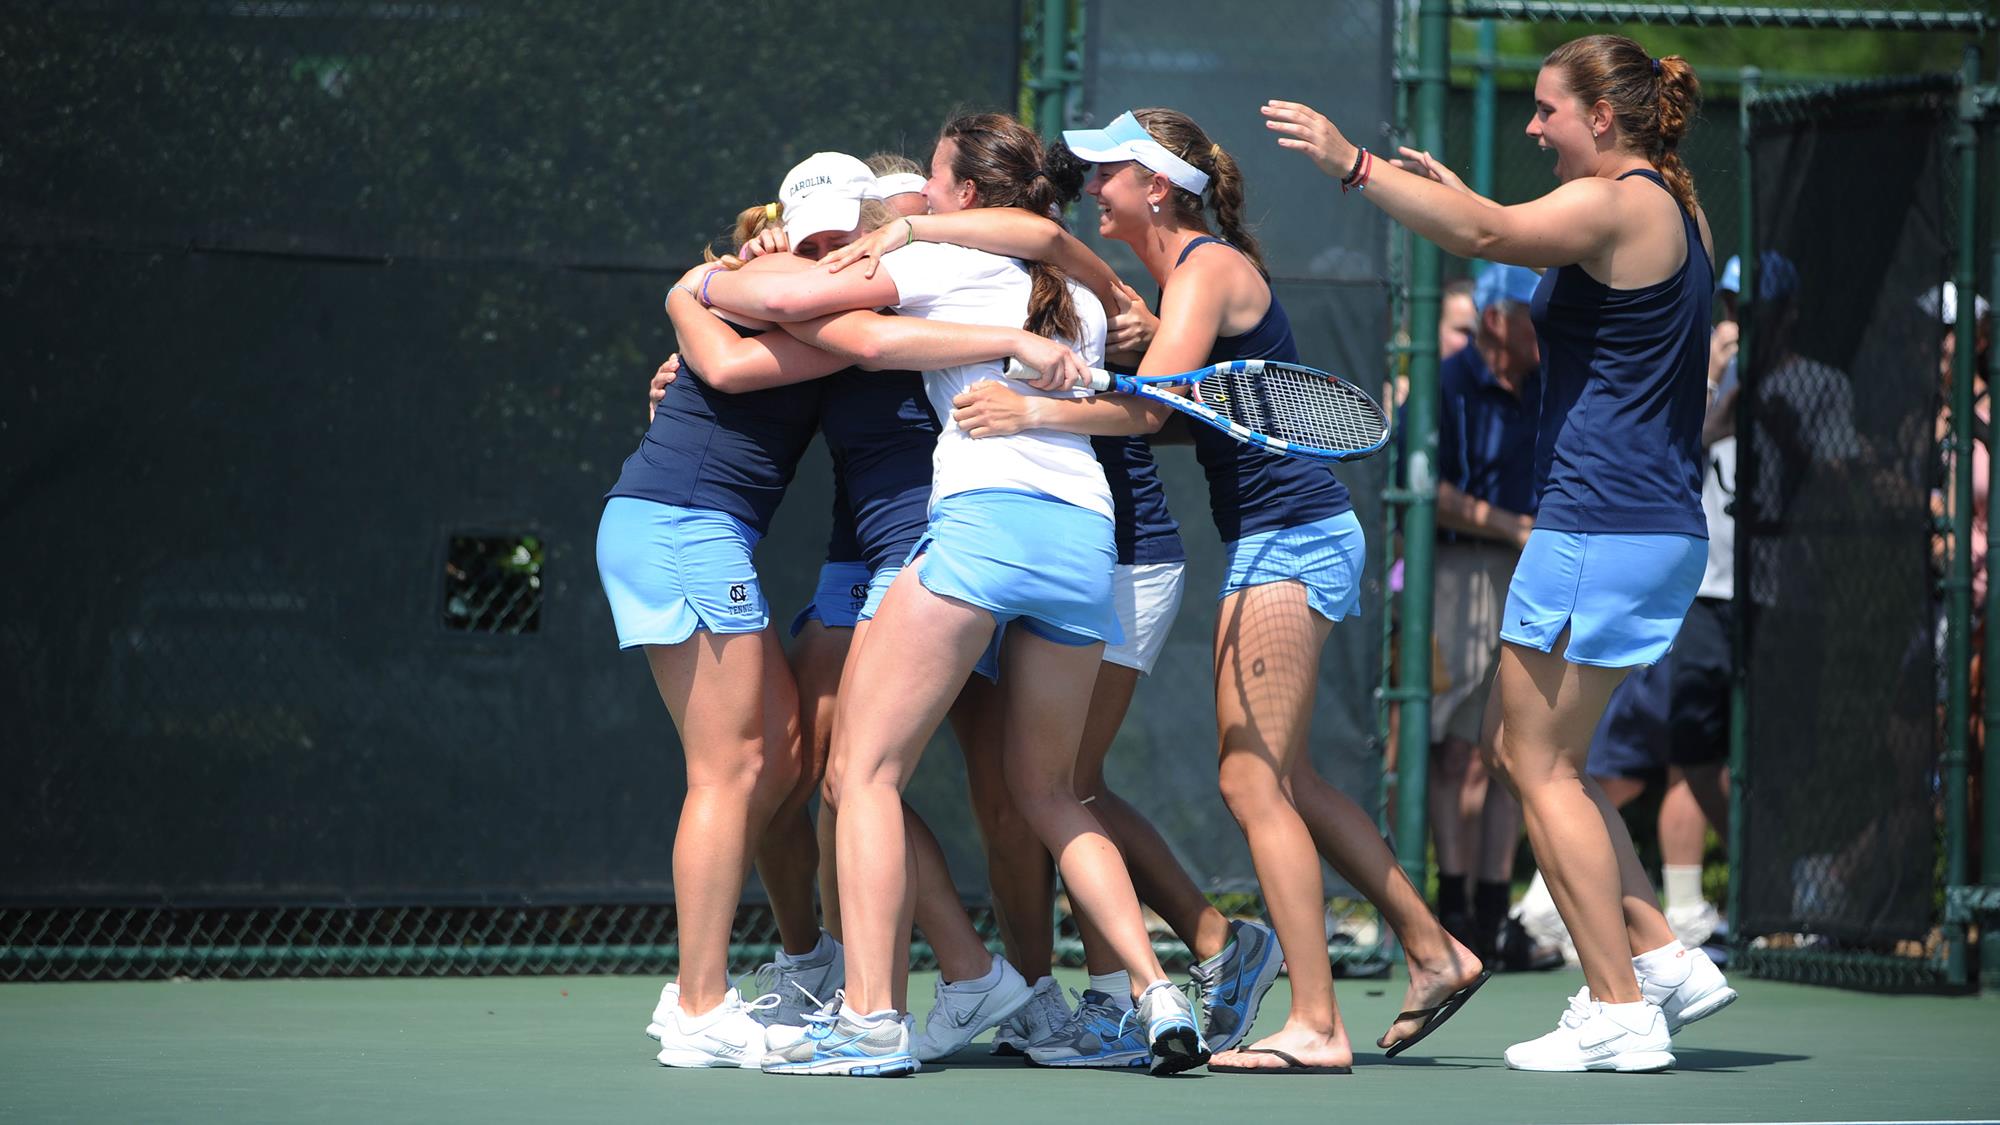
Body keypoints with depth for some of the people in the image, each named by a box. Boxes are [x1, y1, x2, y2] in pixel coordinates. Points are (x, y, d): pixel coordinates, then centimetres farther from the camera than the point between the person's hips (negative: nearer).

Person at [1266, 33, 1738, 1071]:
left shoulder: (1616, 206, -13)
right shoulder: (1677, 214, 16)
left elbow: (1488, 234, -29)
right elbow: (1539, 246, 33)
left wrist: (1353, 165, -31)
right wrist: (1461, 198, 24)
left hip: (1600, 529, -10)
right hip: (1660, 528, 10)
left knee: (1542, 765, -2)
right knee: (1525, 752, 17)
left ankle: (1619, 1009, -3)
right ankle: (1662, 959, 13)